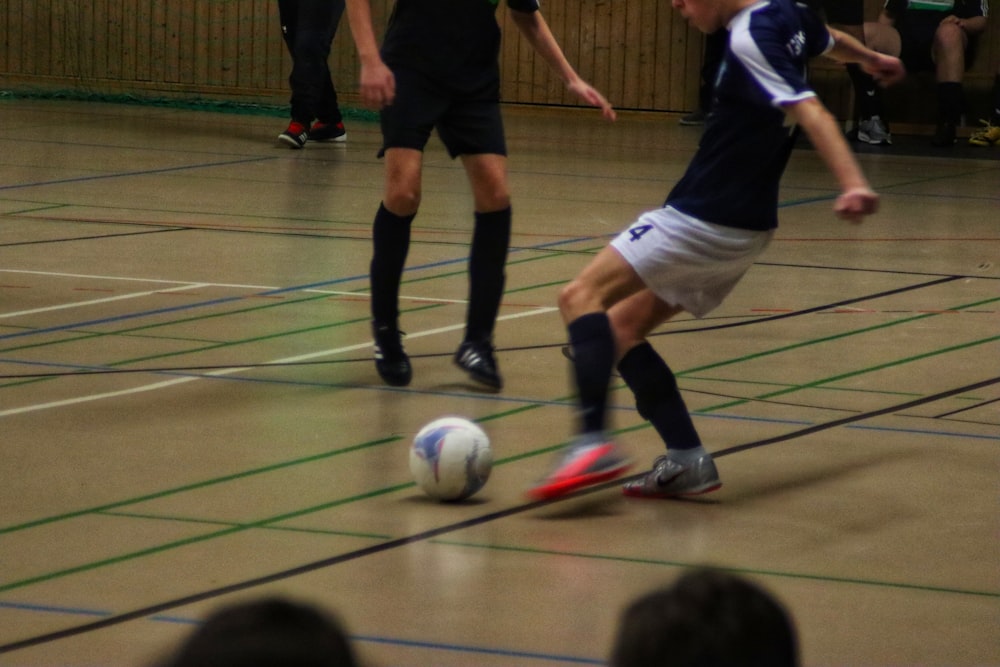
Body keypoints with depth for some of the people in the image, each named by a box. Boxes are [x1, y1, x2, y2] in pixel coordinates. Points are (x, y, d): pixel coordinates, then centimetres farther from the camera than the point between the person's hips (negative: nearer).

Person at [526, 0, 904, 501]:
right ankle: (686, 459, 7)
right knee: (620, 328, 14)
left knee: (581, 296, -14)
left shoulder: (748, 41, -18)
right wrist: (870, 59, 53)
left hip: (701, 221, -10)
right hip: (745, 230, 10)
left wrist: (852, 185, -41)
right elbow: (832, 42, 30)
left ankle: (593, 444, -27)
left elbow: (810, 112, -28)